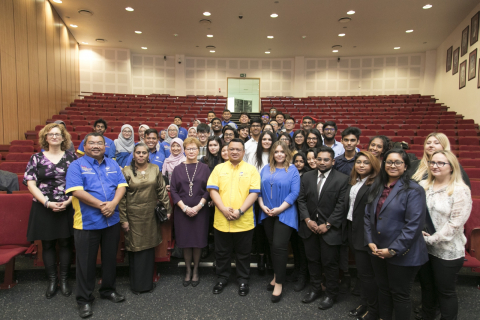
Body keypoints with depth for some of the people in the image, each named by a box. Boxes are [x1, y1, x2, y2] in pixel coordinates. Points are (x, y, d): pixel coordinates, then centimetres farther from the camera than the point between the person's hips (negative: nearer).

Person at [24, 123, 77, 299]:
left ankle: (64, 280, 23)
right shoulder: (36, 158, 3)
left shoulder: (71, 157, 3)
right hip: (44, 208, 1)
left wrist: (68, 201, -13)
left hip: (68, 207, 0)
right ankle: (52, 281, 25)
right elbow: (30, 183, -2)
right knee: (48, 244, 10)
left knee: (65, 243, 8)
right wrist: (47, 203, -13)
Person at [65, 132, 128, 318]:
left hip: (112, 220, 4)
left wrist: (113, 203, -16)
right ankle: (84, 299, 24)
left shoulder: (112, 164, 9)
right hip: (87, 222, -4)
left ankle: (108, 290, 35)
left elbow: (121, 185, 3)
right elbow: (76, 191, -15)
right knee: (86, 262, 7)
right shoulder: (77, 165, -4)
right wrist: (101, 205, -19)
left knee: (110, 258, 16)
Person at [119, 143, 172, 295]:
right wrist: (123, 219, -7)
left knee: (149, 247, 10)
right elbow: (122, 197, -5)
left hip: (150, 215, 2)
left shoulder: (155, 169, 3)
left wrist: (167, 209, 5)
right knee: (135, 248, 6)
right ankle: (136, 284, 24)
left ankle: (148, 281, 27)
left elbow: (162, 190, 7)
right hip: (133, 215, -2)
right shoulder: (127, 171, -4)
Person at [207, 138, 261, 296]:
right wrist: (224, 209, -15)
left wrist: (240, 211, -16)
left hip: (244, 221, -1)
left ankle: (243, 280, 32)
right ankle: (222, 278, 35)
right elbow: (213, 190, -2)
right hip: (221, 220, 2)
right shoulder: (219, 168, 6)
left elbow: (254, 193, -6)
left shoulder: (251, 169, 1)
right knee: (222, 252, 15)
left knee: (243, 253, 13)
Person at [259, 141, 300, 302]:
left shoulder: (292, 170, -3)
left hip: (285, 214, -4)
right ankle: (276, 275, 30)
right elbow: (259, 188, 7)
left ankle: (279, 283, 7)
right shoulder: (266, 169, 9)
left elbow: (294, 193, -10)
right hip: (267, 214, 4)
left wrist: (279, 209, -16)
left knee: (279, 246, -7)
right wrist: (262, 206, -6)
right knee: (273, 245, 14)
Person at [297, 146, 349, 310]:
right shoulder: (307, 177, 4)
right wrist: (307, 220, -7)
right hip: (310, 227, 4)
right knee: (312, 260, 16)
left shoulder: (342, 179, -9)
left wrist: (327, 225, -14)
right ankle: (315, 289, 35)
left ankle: (331, 294, 28)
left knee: (330, 263, 8)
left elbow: (341, 205, -11)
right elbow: (301, 199, 4)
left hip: (330, 229, -3)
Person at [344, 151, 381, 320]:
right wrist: (346, 228, 11)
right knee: (361, 271, 19)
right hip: (352, 231, 8)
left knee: (367, 273, 4)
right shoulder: (352, 183, 11)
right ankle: (364, 304, 35)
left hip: (365, 234, -7)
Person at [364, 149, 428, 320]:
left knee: (400, 294, 10)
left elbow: (414, 225, -18)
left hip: (402, 254, -6)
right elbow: (368, 215, 8)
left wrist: (393, 250, -18)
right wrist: (370, 241, -2)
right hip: (378, 250, 6)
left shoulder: (414, 190, -13)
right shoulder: (376, 187, 6)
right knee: (383, 289, 21)